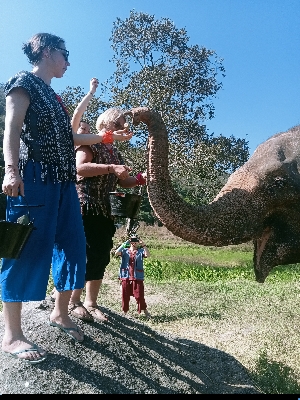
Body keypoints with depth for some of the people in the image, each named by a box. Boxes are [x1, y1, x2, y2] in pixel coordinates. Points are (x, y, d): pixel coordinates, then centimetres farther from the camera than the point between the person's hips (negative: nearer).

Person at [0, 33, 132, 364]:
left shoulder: (53, 95, 25)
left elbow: (70, 138, 28)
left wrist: (108, 137, 33)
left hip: (63, 180, 9)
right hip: (34, 178, -9)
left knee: (72, 245, 8)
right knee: (28, 251, -8)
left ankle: (60, 313, 24)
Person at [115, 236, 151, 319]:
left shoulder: (140, 251, 4)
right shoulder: (125, 251, 6)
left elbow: (148, 255, -15)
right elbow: (116, 253, -11)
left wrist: (143, 245, -26)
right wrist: (124, 244, -19)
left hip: (137, 277, -2)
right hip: (125, 277, 2)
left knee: (139, 296, -2)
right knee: (125, 296, 10)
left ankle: (145, 311, 11)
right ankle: (125, 311, 24)